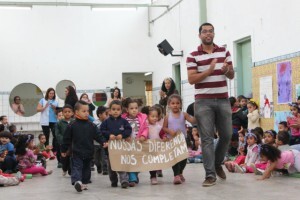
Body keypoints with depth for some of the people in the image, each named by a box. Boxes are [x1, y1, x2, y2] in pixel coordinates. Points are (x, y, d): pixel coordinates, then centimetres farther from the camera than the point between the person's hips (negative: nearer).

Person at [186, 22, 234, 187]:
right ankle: (210, 174, -1)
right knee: (207, 138, -4)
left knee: (226, 135, 8)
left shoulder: (224, 52, 11)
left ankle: (217, 164, 33)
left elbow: (232, 76, 12)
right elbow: (191, 79, -7)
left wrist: (227, 70, -11)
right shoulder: (193, 56, 0)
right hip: (203, 101, -3)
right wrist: (209, 70, -18)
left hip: (223, 100, 4)